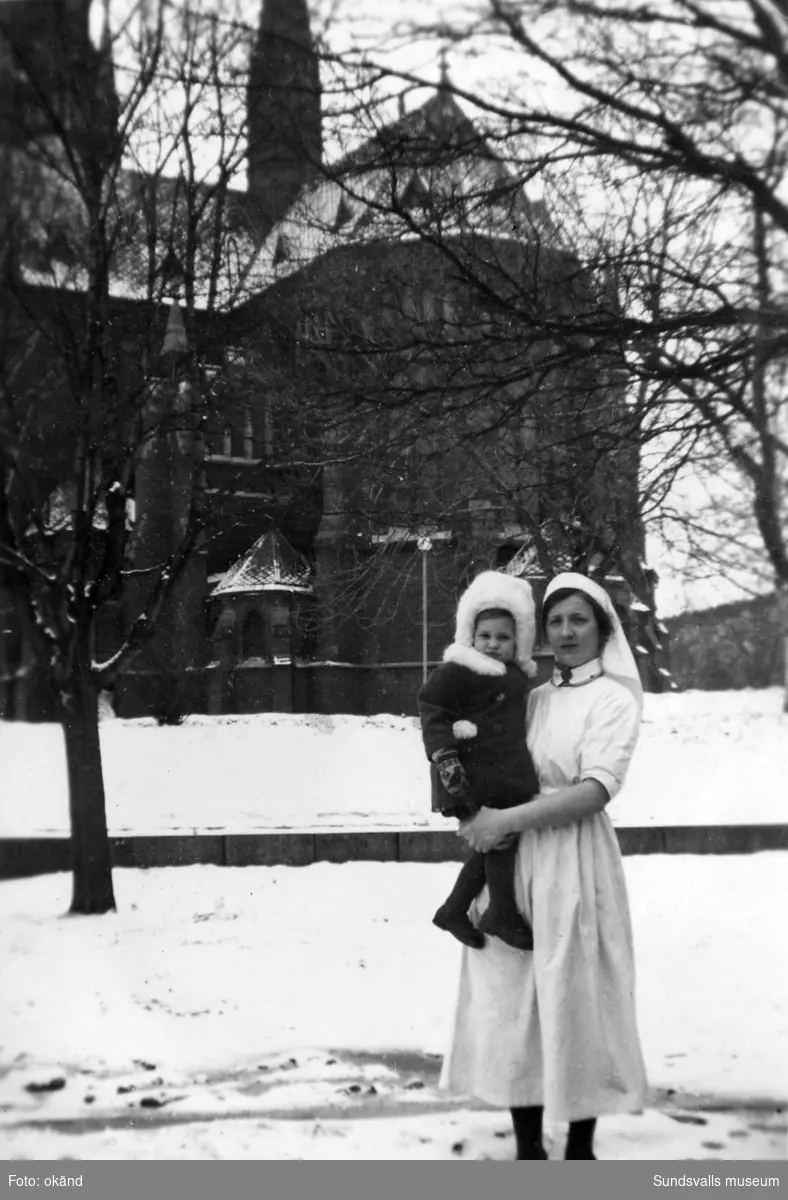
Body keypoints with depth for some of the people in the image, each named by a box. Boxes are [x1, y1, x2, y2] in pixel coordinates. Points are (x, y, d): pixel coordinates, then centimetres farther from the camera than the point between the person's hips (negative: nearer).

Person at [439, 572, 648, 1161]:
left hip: (574, 858, -5)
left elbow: (596, 788, -14)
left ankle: (581, 1148, 16)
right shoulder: (533, 698, 14)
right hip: (511, 856, 5)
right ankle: (528, 1148, 15)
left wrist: (508, 819, -18)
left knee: (576, 995, 1)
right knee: (512, 994, 4)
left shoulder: (614, 698, -2)